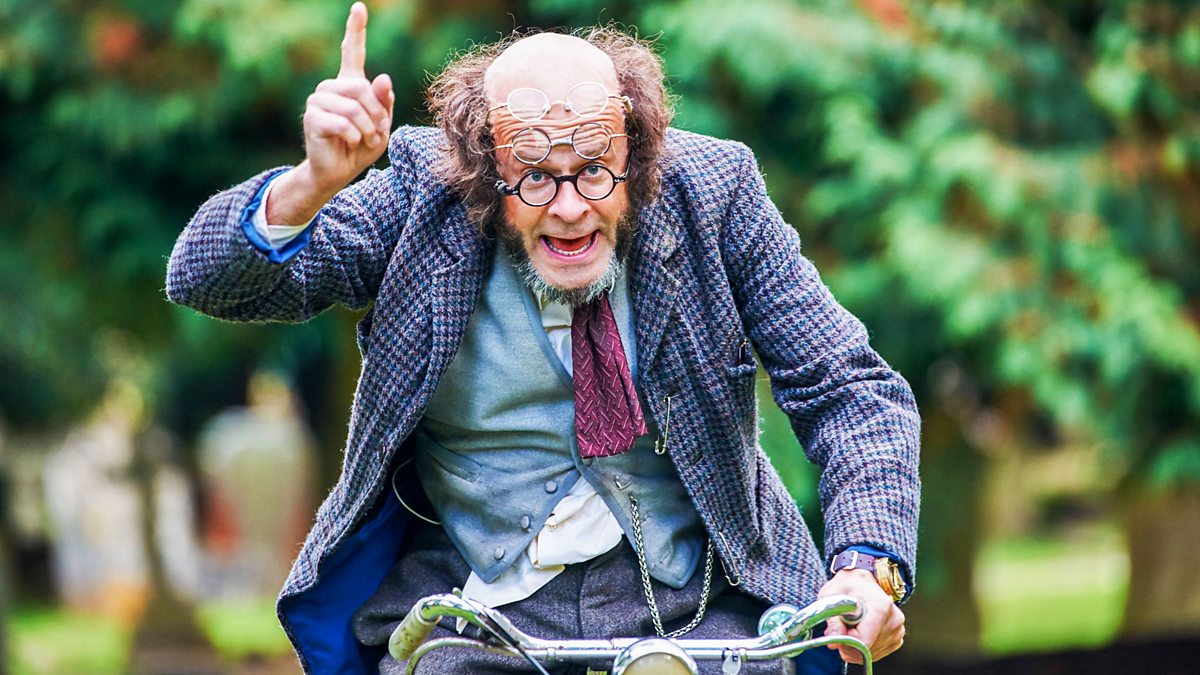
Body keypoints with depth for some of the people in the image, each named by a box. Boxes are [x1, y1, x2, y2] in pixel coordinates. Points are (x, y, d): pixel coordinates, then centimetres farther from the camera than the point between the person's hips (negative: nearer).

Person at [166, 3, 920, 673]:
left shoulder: (713, 193, -7)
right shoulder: (422, 201, -8)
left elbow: (855, 394, -5)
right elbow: (205, 279, -13)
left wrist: (867, 565, -23)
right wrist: (313, 185, -34)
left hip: (691, 598, 0)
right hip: (473, 597, 0)